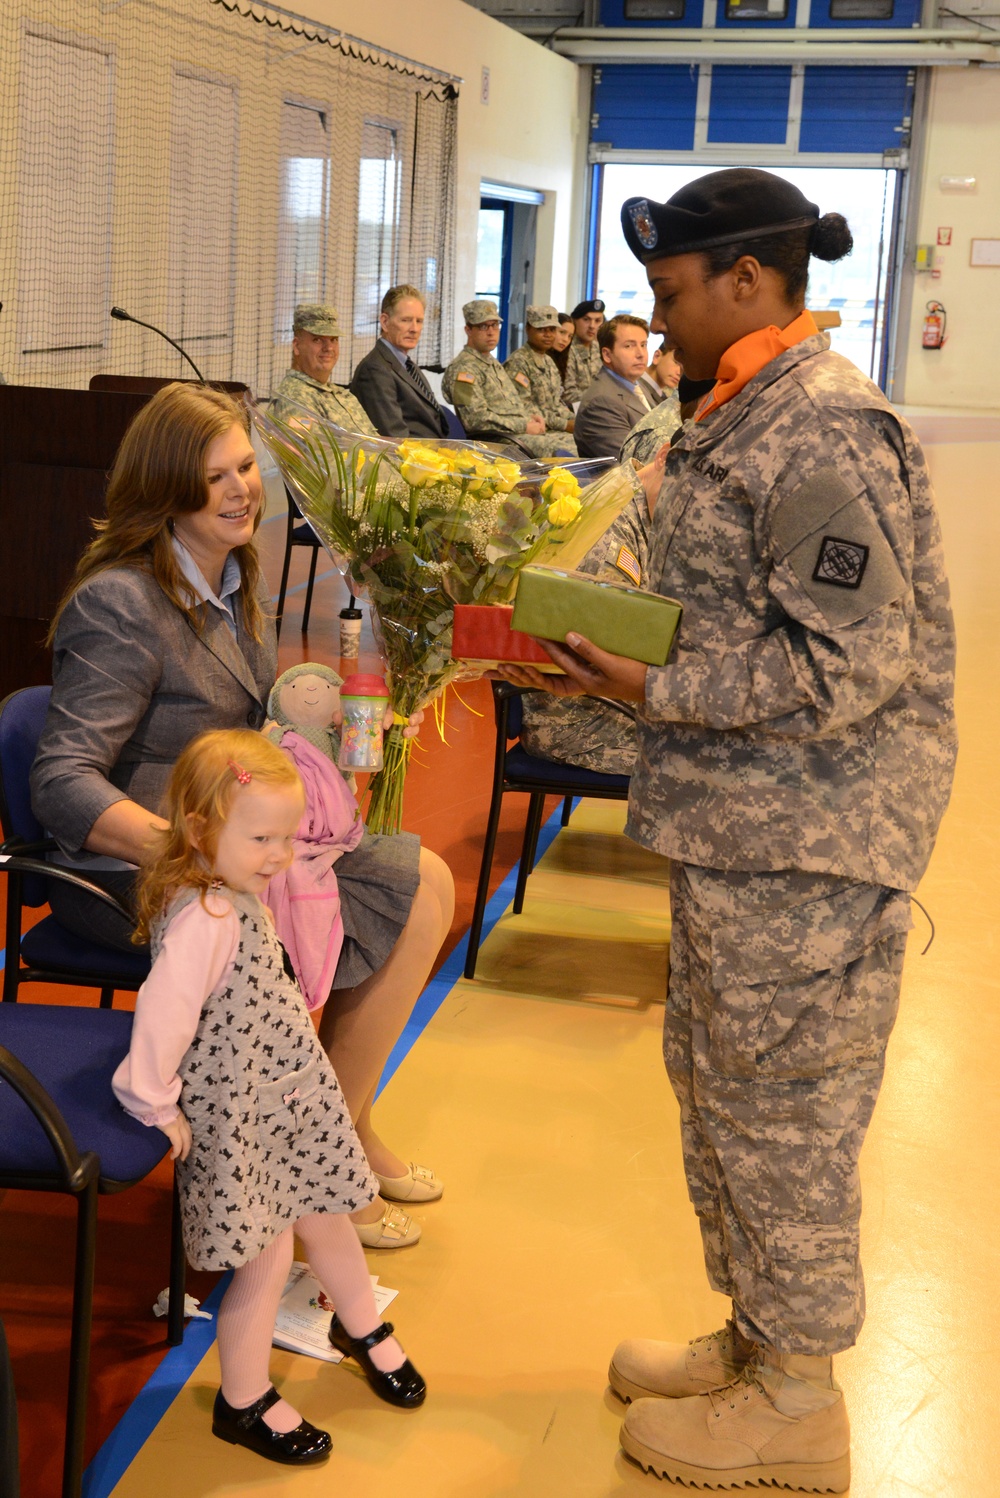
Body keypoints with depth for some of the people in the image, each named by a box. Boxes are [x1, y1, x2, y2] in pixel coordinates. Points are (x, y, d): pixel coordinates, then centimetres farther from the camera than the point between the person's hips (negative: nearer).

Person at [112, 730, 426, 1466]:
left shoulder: (243, 893, 3)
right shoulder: (203, 919, -29)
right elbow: (164, 1012, -33)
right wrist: (156, 1105, -26)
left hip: (293, 1088, 9)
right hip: (238, 1113, -9)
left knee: (327, 1217, 24)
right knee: (267, 1256, 2)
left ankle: (362, 1328, 50)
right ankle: (244, 1403, 23)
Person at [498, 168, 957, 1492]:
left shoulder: (824, 434, -19)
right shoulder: (748, 415, 13)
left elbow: (850, 665, -24)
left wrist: (654, 689, -21)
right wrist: (605, 638, 7)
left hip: (803, 844, -10)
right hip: (738, 827, 10)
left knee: (781, 1107, 3)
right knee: (719, 1080, 19)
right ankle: (757, 1336, 37)